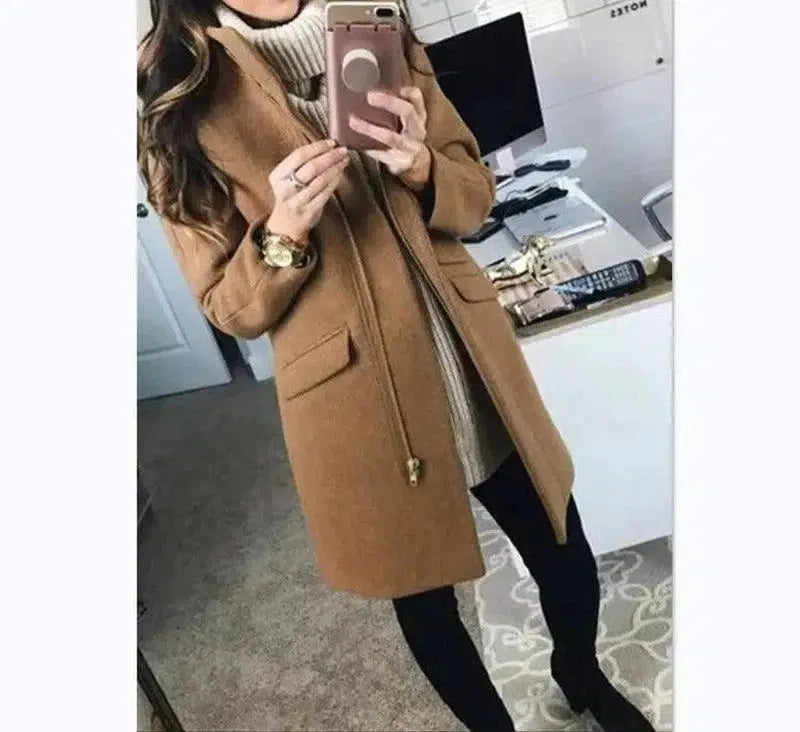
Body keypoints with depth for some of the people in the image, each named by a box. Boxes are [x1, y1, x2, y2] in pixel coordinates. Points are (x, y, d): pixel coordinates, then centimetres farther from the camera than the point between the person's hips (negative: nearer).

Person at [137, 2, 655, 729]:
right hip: (358, 399, -3)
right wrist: (283, 232, -23)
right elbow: (228, 306, -3)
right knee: (423, 595, 17)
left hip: (471, 362, 4)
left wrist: (419, 167, -15)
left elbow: (476, 192, 7)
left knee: (566, 557, 18)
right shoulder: (182, 108, -6)